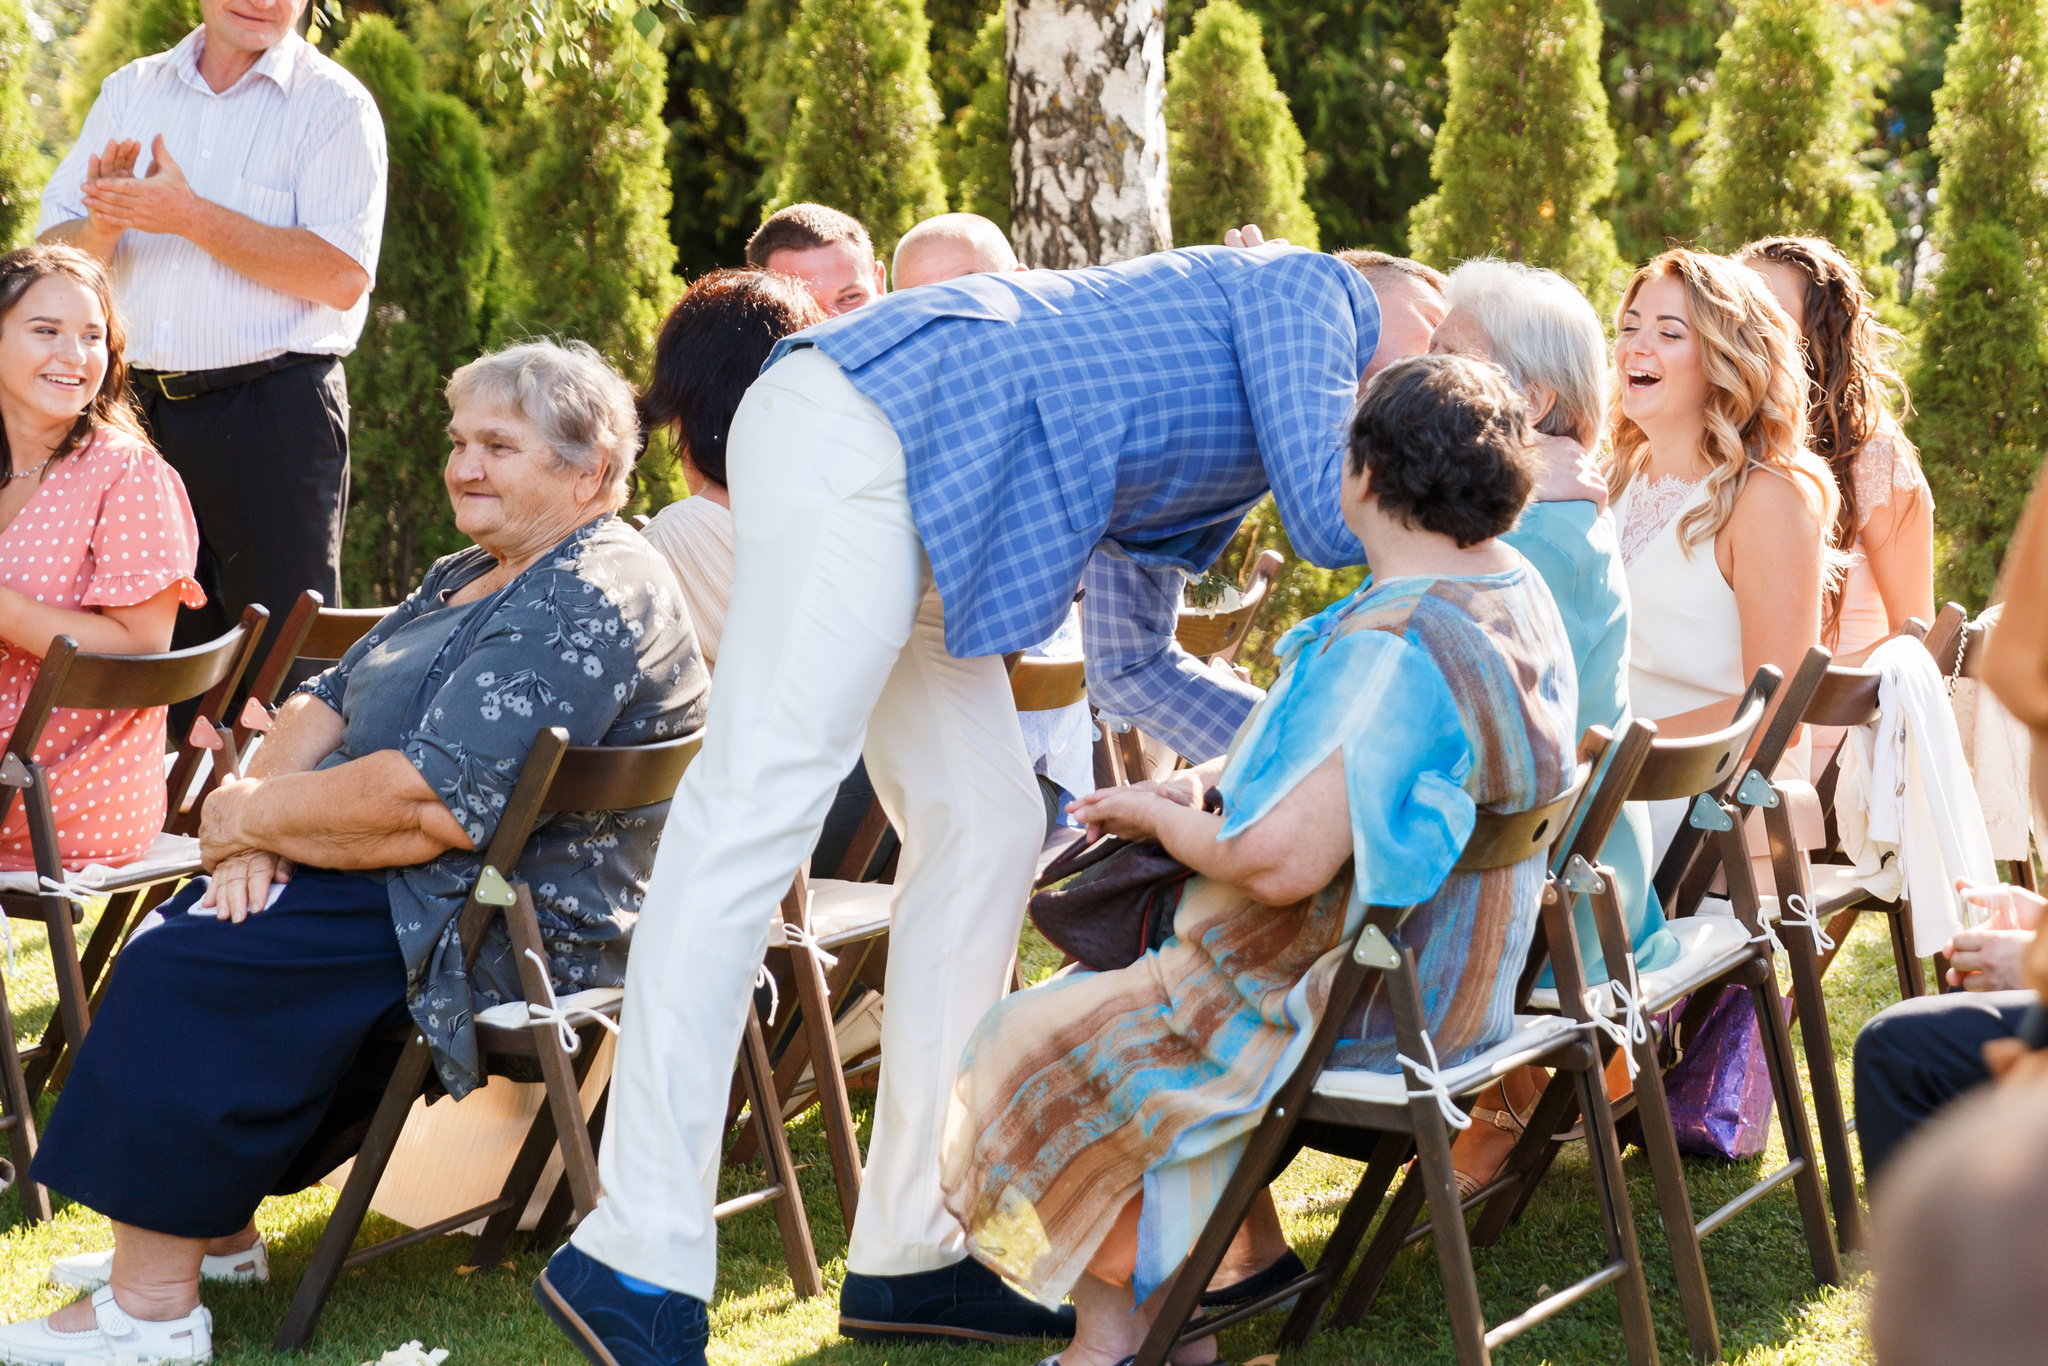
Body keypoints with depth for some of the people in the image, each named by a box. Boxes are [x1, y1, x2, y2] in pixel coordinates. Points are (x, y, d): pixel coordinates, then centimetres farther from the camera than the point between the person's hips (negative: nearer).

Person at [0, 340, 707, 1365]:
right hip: (425, 893, 11)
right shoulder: (470, 578, 16)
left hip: (521, 932, -11)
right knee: (185, 925, 10)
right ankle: (213, 1225, 14)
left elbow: (434, 804, -27)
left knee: (188, 967, -19)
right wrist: (263, 828, -8)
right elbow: (332, 702, 12)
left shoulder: (589, 606, -20)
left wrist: (252, 814, -15)